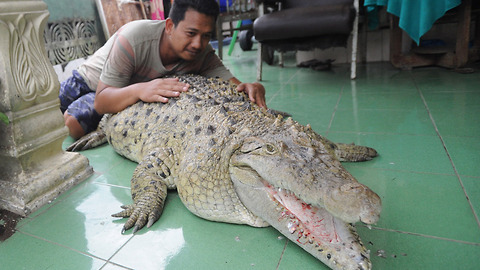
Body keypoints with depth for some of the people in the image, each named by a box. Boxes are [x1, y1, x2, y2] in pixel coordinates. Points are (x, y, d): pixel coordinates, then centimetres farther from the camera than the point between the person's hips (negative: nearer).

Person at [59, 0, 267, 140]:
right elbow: (101, 102, -35)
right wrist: (139, 90, -55)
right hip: (90, 84, -1)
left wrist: (253, 88, -54)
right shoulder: (133, 38, -36)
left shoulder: (203, 55, -24)